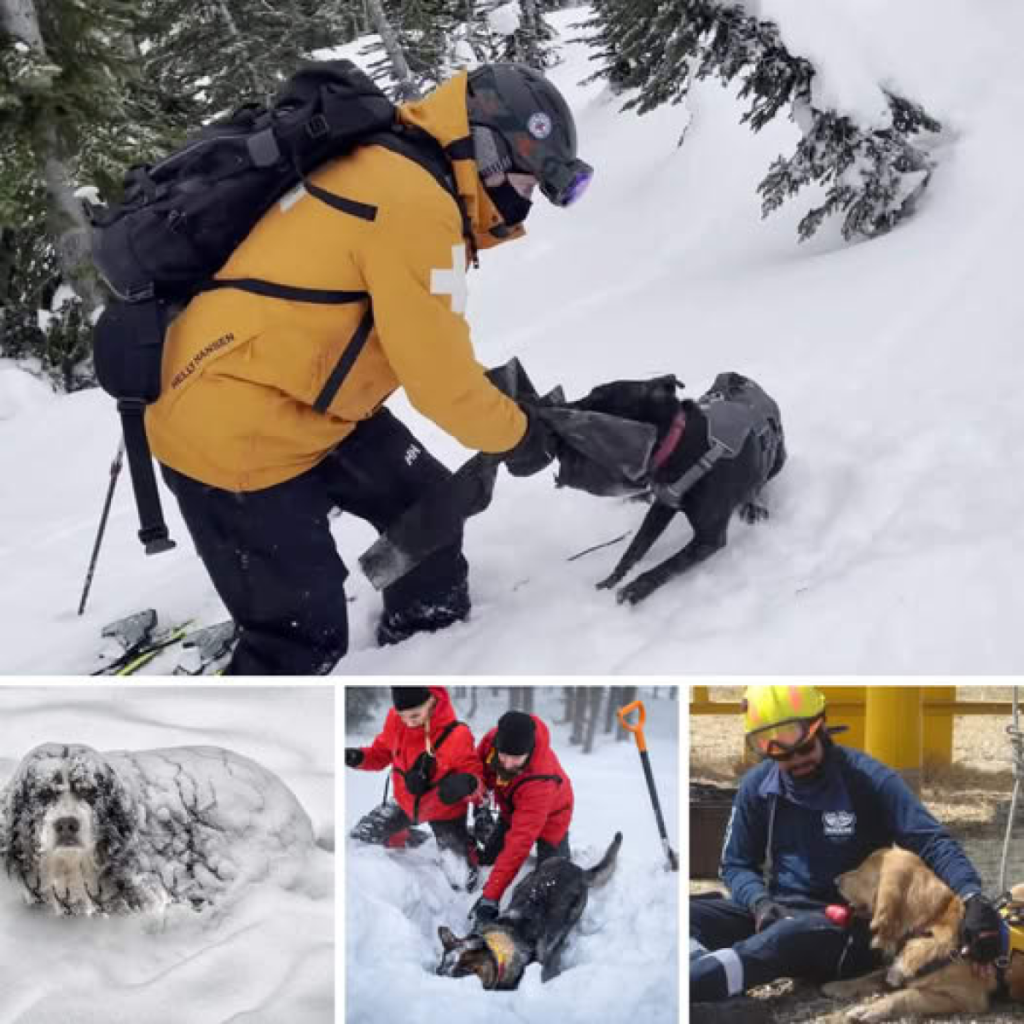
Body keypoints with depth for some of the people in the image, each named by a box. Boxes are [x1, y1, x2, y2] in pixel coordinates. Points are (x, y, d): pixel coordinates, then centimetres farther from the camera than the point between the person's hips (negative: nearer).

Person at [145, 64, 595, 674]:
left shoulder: (391, 172, 9)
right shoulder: (416, 204, -22)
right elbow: (439, 377, -16)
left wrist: (504, 404, 14)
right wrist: (517, 435, -1)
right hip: (232, 429, -10)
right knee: (303, 635, -6)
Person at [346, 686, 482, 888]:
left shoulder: (456, 734, -32)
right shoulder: (395, 722, -20)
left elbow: (473, 773, -22)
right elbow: (382, 753, -1)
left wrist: (466, 783, -47)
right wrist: (359, 758, -23)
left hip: (445, 810, -4)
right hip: (406, 803, 4)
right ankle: (411, 840, 35)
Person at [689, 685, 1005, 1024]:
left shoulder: (869, 779, -5)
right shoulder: (757, 786, 6)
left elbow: (933, 841, -9)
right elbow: (736, 864, 12)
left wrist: (973, 897, -28)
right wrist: (760, 902, -11)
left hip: (846, 921, -4)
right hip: (779, 910, 5)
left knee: (795, 933, -40)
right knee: (690, 914, -23)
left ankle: (689, 986, -64)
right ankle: (712, 991, -56)